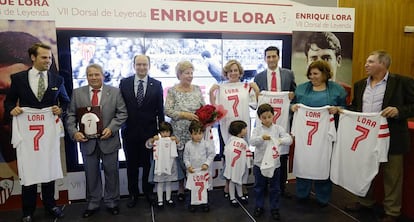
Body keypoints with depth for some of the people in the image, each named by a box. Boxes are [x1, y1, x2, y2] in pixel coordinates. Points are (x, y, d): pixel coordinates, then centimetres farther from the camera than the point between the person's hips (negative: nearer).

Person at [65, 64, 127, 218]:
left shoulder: (115, 92, 0)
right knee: (91, 174, 13)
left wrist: (111, 128, -15)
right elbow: (71, 115, 4)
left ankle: (112, 202, 27)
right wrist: (74, 132, -11)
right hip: (87, 141, 1)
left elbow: (122, 113, -3)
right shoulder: (77, 93, 4)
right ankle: (92, 204, 29)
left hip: (108, 140, -1)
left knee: (111, 173, 10)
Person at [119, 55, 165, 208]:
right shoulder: (124, 83, 1)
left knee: (148, 164, 12)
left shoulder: (156, 85, -1)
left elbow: (160, 109, 1)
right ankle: (133, 194, 29)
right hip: (130, 131, 1)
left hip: (149, 131, -1)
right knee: (131, 164, 13)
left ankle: (148, 192, 31)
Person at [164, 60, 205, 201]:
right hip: (180, 133, -2)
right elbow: (167, 110, -9)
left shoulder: (197, 89, 8)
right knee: (181, 159, 6)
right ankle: (181, 187, 24)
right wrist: (184, 114, -17)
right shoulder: (172, 91, -2)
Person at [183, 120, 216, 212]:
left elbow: (211, 154, -3)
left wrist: (207, 164, -10)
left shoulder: (206, 144, -11)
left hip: (203, 169, -1)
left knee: (204, 186, 7)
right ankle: (193, 202, 23)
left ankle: (204, 202, 20)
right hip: (192, 170, 1)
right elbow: (185, 156, 2)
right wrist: (188, 166, -6)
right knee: (193, 187, 9)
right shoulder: (188, 144, -7)